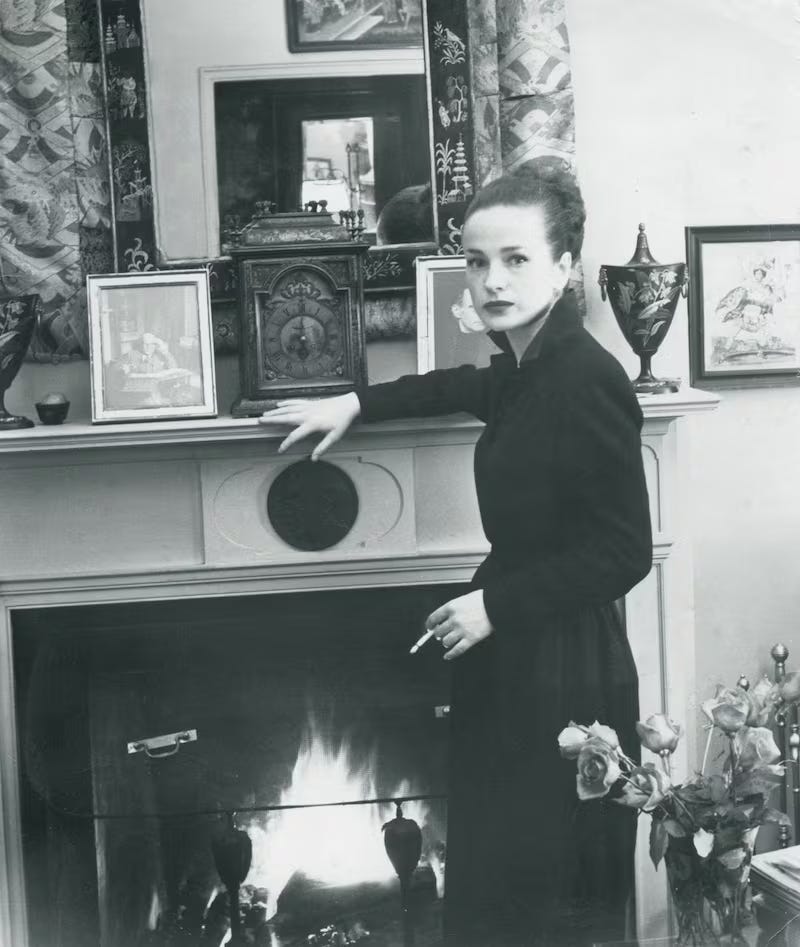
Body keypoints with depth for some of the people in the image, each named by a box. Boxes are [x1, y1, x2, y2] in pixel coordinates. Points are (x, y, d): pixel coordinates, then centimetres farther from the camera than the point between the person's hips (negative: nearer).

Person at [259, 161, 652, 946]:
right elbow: (476, 388, 34)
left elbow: (624, 553, -20)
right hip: (512, 662, 9)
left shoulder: (588, 380, -20)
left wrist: (496, 605, -17)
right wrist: (356, 404, 28)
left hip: (566, 675, -9)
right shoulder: (525, 368, 8)